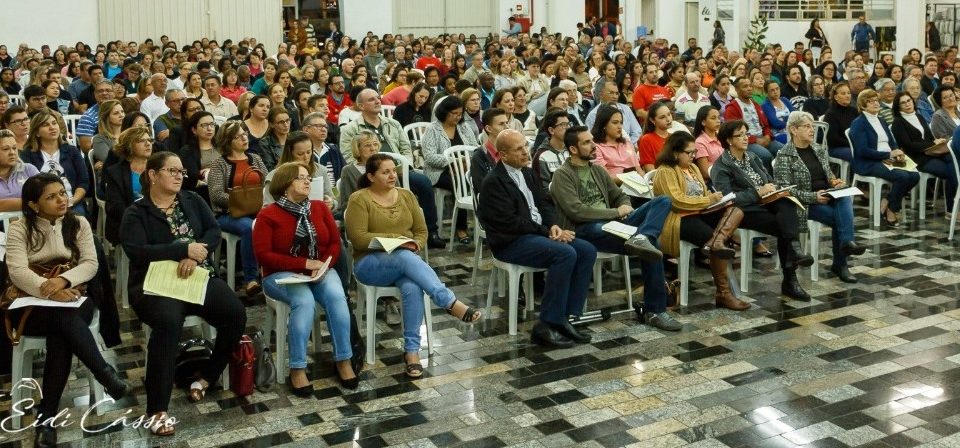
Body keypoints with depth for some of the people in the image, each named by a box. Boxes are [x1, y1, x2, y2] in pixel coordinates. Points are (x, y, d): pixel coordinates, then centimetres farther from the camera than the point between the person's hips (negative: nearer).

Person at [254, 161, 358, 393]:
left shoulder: (320, 207, 10)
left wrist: (324, 264, -13)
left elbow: (335, 242, 8)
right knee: (304, 300, -35)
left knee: (336, 296, -28)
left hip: (320, 270, 4)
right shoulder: (268, 215, -4)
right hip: (282, 274, -3)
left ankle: (343, 361, -19)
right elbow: (263, 255, -11)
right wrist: (304, 264, -17)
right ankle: (297, 369, -28)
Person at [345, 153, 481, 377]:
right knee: (405, 257, -37)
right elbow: (358, 238, -12)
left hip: (406, 260, 4)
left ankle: (412, 350, -28)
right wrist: (395, 239, -19)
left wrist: (415, 244, -10)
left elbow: (422, 231, 13)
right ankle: (451, 303, -41)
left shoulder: (406, 195, 12)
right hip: (370, 263, -3)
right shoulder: (359, 199, -3)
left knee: (412, 288, -33)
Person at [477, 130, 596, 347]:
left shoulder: (527, 173, 14)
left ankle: (566, 316, -9)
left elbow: (543, 204, 17)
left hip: (538, 233, 9)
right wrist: (547, 232, -15)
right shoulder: (494, 182, -12)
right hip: (511, 242, -9)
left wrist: (553, 226, -4)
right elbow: (511, 222, -17)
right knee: (566, 253, -29)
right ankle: (545, 326, -24)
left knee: (587, 251, -9)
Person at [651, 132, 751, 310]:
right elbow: (677, 201, -18)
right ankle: (723, 293, -20)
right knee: (713, 237, -28)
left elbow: (703, 195, 23)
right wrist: (710, 200, -14)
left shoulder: (693, 168, 21)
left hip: (699, 214, 8)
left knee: (736, 210, -14)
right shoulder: (665, 172, -7)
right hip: (679, 220, -8)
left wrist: (714, 197, -1)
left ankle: (716, 242, -42)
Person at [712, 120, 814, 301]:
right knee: (784, 227, -26)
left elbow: (769, 179, 23)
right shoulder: (722, 166, -3)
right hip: (744, 211, -6)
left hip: (764, 203, 6)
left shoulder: (752, 157, 20)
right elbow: (728, 197, -16)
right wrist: (758, 192, -20)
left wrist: (773, 188, -2)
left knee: (786, 204, -29)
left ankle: (794, 250, -45)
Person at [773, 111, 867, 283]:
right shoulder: (784, 157, -8)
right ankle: (840, 264, -17)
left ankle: (846, 242, -38)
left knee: (845, 197, -28)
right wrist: (814, 197, -22)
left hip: (828, 196, 5)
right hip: (806, 203, -5)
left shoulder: (819, 149, 13)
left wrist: (834, 181, -3)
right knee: (841, 218, -25)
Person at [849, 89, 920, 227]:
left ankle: (886, 203, -4)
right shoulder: (858, 124, -5)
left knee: (915, 175, -16)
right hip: (868, 164, -8)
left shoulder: (881, 121, 22)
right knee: (902, 176, -28)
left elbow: (892, 142, 21)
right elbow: (862, 151, -16)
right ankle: (890, 211, -10)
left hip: (887, 161, 8)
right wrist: (888, 154, -17)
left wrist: (897, 153, -3)